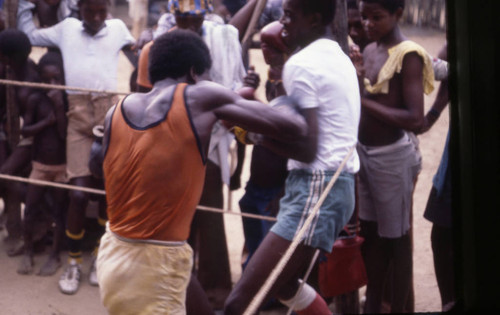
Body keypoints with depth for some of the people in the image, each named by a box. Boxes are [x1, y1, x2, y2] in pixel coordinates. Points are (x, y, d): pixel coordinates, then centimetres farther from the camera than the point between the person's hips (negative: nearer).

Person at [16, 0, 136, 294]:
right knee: (79, 194, -8)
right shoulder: (67, 28, 10)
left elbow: (138, 57, 19)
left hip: (109, 115, 1)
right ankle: (74, 262, 7)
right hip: (78, 117, 0)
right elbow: (28, 34, 18)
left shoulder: (117, 28, 8)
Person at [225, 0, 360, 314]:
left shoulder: (301, 64, -12)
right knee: (283, 283, 28)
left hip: (316, 188, -10)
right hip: (341, 182, 10)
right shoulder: (341, 58, 17)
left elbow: (306, 150, -18)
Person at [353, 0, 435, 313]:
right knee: (371, 232, 16)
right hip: (365, 151, 8)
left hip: (393, 156, -8)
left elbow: (415, 119, -24)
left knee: (396, 238, 2)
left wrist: (363, 100, -24)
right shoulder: (369, 51, 7)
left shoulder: (408, 55, -17)